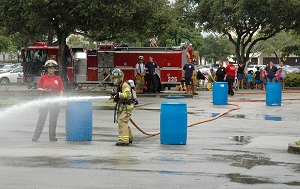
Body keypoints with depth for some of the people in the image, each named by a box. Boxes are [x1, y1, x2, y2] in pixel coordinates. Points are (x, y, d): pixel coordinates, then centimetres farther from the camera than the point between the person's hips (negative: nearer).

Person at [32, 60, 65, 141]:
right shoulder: (43, 78, 3)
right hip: (45, 99, -1)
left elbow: (61, 90, 7)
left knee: (53, 119, 5)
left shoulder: (58, 78, 6)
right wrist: (44, 90, -14)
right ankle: (35, 136, 0)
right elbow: (38, 88, 5)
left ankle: (52, 137, 13)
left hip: (55, 100, 1)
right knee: (41, 118, -3)